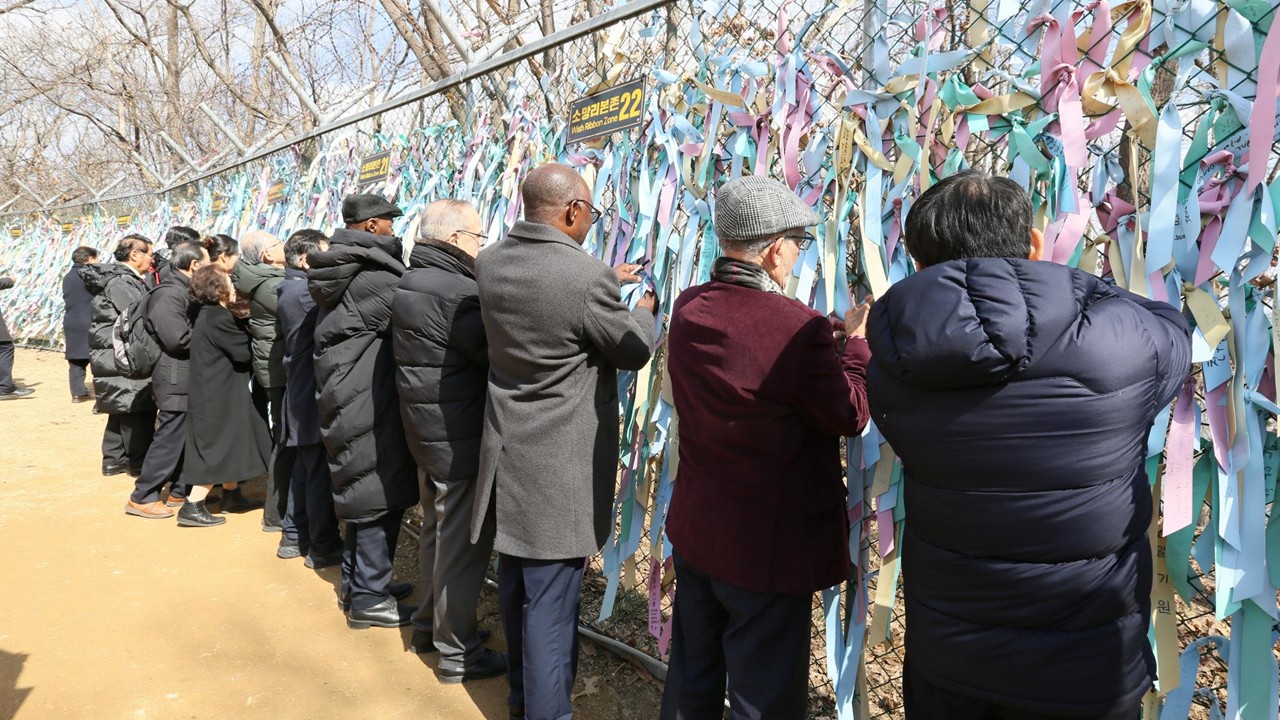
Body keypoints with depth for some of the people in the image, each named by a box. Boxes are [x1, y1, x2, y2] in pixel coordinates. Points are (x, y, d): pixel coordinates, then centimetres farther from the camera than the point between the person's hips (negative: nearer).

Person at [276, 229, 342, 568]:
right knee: (322, 473, -3)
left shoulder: (292, 290, 14)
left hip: (302, 394, 10)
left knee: (304, 468, 18)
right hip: (314, 396, -10)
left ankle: (295, 535, 27)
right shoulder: (303, 291, -16)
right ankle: (324, 547, 5)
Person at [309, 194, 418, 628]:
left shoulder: (340, 273, 13)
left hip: (345, 393, 10)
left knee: (362, 490, 19)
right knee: (380, 494, -1)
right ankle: (369, 598, 7)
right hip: (369, 400, -10)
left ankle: (355, 583, 30)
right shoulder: (374, 277, -18)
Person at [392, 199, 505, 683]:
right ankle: (457, 652, 12)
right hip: (460, 438, -10)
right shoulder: (454, 292, -22)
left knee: (437, 529, 22)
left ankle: (428, 625, 36)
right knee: (463, 541, 1)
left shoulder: (412, 281, 9)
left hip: (425, 430, 10)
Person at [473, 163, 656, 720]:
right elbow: (633, 351, -6)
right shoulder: (588, 277, -22)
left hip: (508, 454, 8)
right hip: (560, 466, -7)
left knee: (515, 585, 21)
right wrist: (644, 309, 13)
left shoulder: (490, 263, 0)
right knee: (550, 600, 3)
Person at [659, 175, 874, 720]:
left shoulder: (687, 309, -4)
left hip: (694, 532, 7)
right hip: (769, 548, -7)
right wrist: (859, 343, 2)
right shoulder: (799, 328, -24)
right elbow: (849, 416, -13)